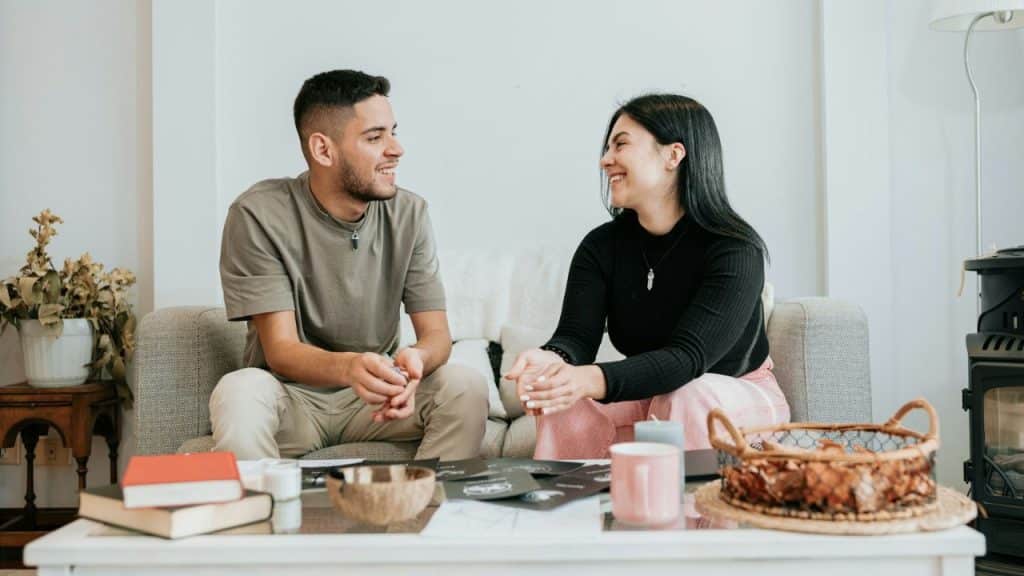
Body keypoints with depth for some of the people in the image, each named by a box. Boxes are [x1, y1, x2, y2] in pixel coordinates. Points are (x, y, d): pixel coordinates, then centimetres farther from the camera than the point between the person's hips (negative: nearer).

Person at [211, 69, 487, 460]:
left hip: (374, 397, 3)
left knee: (466, 387, -24)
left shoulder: (409, 214, -4)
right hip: (293, 394, -3)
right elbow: (280, 350, -19)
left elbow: (436, 333, -7)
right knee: (237, 393, -35)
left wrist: (414, 361, -34)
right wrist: (348, 367, -42)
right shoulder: (259, 215, -14)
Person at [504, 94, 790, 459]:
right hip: (646, 397, 3)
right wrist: (551, 360, -45)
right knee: (565, 400, -25)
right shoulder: (601, 247, -6)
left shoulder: (735, 250, -21)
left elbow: (688, 357, -33)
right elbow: (576, 335, -19)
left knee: (689, 396, -35)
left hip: (741, 401, -3)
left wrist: (593, 380, -51)